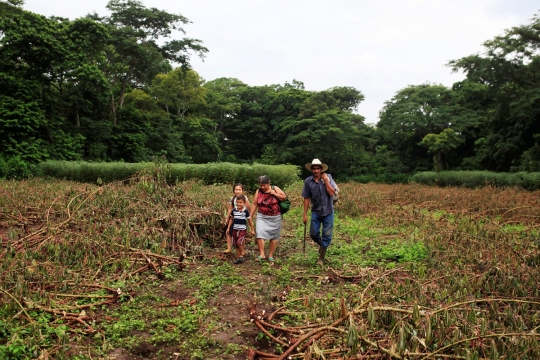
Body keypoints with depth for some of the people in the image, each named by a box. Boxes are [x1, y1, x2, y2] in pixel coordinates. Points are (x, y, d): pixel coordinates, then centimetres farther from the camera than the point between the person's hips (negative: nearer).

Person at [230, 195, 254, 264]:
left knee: (239, 242, -19)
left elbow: (249, 220, 0)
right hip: (235, 229, 4)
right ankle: (238, 257, 19)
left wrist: (252, 230, 4)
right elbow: (232, 219, 16)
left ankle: (241, 256, 0)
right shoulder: (234, 210, 3)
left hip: (242, 229, -4)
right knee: (236, 245, 7)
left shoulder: (246, 211, -7)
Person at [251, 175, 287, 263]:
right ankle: (262, 254, -14)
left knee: (274, 236, 6)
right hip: (262, 217, 0)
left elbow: (284, 197, -3)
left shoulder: (275, 189, -3)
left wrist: (274, 193, -14)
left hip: (275, 218, 0)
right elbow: (254, 204, 5)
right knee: (260, 233, -19)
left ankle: (270, 255, 20)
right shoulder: (258, 191, 0)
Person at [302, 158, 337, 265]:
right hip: (316, 212, 1)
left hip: (328, 212, -1)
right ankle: (321, 244, 36)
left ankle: (321, 258, 20)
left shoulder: (328, 177, -7)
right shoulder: (308, 181, -5)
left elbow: (331, 193, -17)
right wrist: (305, 214, 0)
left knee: (327, 235, 4)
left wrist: (325, 180, -18)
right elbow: (306, 198, 0)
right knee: (313, 233, 2)